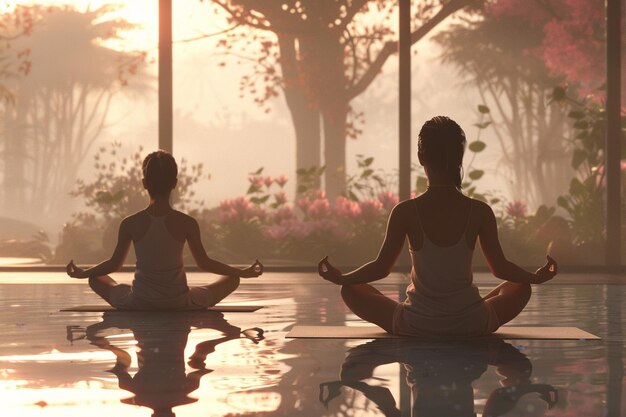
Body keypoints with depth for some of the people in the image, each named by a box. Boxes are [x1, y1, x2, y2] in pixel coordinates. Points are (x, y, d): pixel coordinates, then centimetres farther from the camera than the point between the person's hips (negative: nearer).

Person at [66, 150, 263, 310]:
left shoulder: (131, 224, -10)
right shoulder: (187, 223, -12)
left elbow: (114, 263, 0)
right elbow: (204, 263, -3)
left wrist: (81, 274, 18)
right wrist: (244, 273, 10)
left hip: (138, 305, 1)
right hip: (180, 305, -1)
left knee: (95, 279, 25)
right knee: (232, 279, 18)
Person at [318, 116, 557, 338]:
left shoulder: (405, 212, -11)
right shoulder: (480, 212, -8)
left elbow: (381, 267, -4)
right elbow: (500, 268, 1)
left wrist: (340, 278, 14)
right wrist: (537, 277, 20)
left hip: (415, 327, -1)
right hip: (472, 326, 1)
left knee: (351, 290, 20)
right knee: (520, 288, 28)